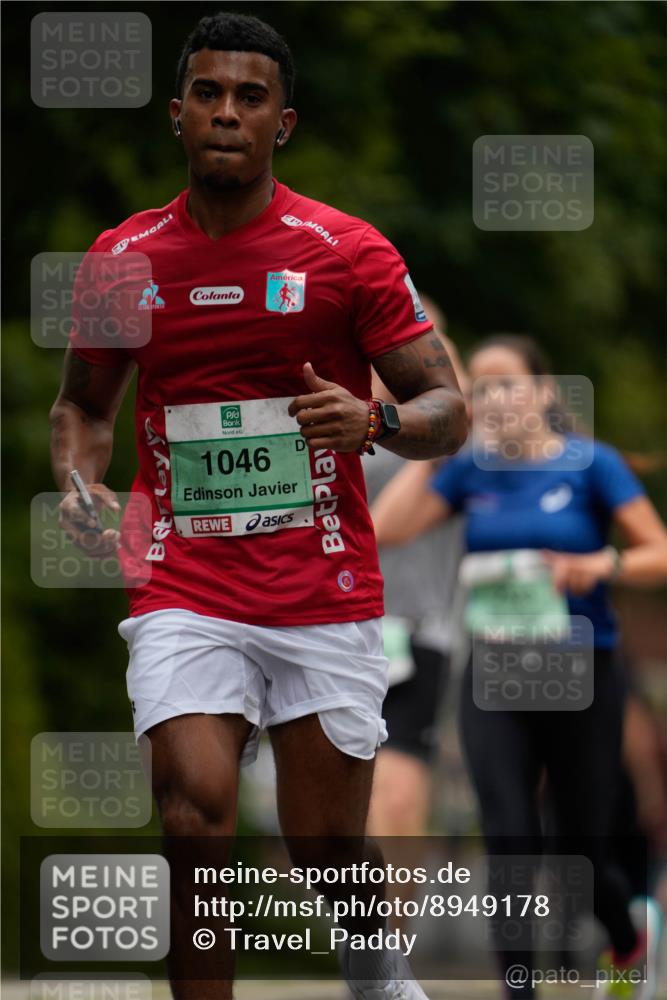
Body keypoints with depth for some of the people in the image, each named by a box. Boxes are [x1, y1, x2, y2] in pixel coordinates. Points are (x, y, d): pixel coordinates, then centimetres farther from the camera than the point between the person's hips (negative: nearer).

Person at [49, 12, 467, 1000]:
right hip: (185, 596, 1)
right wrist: (79, 488, -1)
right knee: (195, 815, -20)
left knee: (328, 849, 5)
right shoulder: (123, 258, 5)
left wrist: (376, 420, -23)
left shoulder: (348, 251, -3)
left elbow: (447, 410, -1)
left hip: (326, 597, -1)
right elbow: (84, 403, 21)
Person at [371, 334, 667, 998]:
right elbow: (386, 528, -7)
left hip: (582, 676, -2)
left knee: (584, 848, 7)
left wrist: (603, 564, -26)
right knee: (509, 844, -10)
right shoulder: (471, 470, 4)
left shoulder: (590, 465, -5)